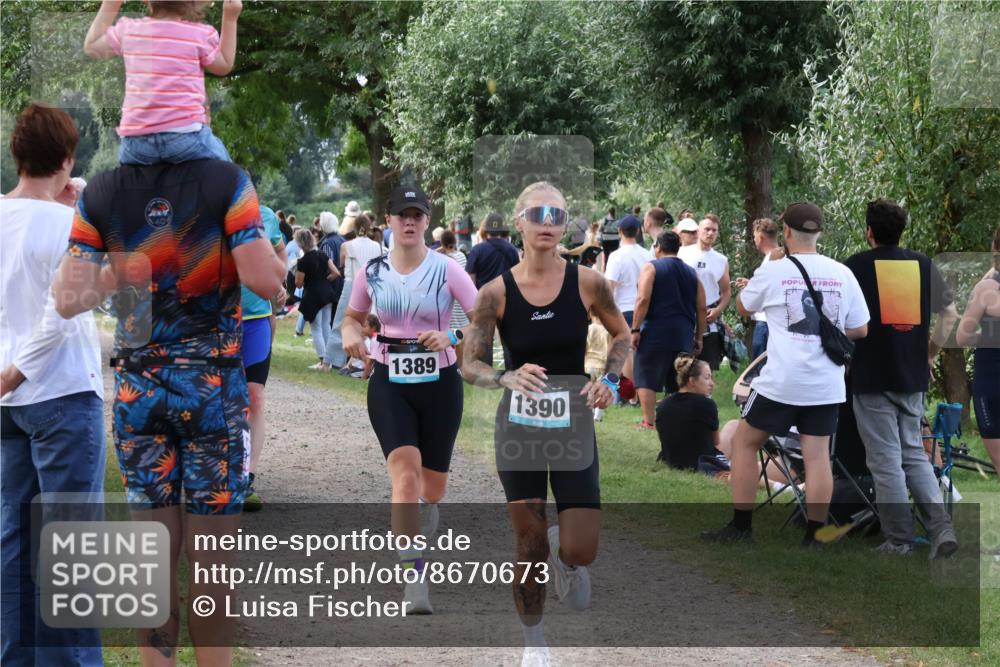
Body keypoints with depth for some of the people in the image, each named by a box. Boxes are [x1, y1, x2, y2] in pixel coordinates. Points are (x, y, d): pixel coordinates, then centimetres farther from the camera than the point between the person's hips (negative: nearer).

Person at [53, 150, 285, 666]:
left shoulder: (100, 194, -2)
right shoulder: (226, 182, -10)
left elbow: (68, 300, -6)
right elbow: (262, 279, -18)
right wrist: (278, 262, 4)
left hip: (137, 386, 3)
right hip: (213, 385, -3)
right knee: (212, 552, 5)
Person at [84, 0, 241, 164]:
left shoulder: (129, 30, 7)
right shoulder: (201, 35, -2)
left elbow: (91, 46, 24)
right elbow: (224, 66, 17)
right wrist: (230, 18, 20)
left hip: (136, 139, 3)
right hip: (185, 134, -3)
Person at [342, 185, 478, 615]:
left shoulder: (446, 270, -5)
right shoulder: (372, 272, 3)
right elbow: (353, 316, 19)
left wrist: (451, 337, -26)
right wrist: (351, 334, -3)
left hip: (439, 382, 0)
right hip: (389, 384, 0)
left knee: (432, 487, 8)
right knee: (405, 470, -21)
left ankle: (420, 534, 43)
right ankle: (414, 580, -26)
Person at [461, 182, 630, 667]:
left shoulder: (587, 282, -7)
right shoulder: (497, 292, -9)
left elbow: (621, 334, 10)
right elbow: (470, 366, -5)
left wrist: (609, 379, -7)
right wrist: (507, 379, -25)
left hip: (574, 424, 1)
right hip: (519, 426, 0)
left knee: (580, 552, -5)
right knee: (529, 545, 5)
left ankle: (562, 558, 33)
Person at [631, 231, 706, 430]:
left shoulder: (651, 268, 1)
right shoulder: (691, 273, 15)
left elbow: (643, 299, -12)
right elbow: (701, 309, 12)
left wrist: (635, 329, -9)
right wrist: (698, 337, 18)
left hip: (655, 332, -5)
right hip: (684, 335, 5)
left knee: (646, 378, 1)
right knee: (678, 382, 11)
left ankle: (648, 421, -6)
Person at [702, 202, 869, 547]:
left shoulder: (772, 272, -5)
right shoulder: (842, 274, 3)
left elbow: (742, 308, 15)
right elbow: (860, 330, 8)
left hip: (781, 382, -3)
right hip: (826, 385, 3)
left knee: (744, 441, 12)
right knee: (817, 454, 6)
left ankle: (741, 528, 12)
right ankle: (813, 537, 4)